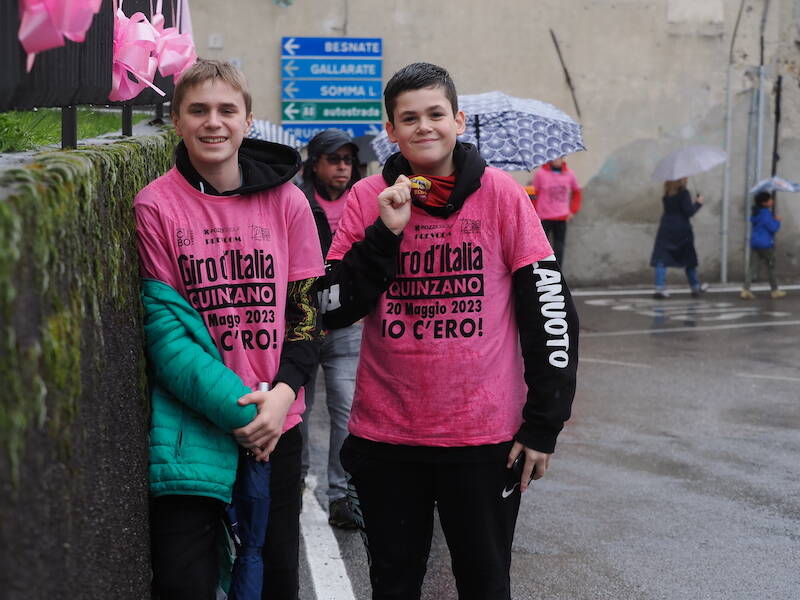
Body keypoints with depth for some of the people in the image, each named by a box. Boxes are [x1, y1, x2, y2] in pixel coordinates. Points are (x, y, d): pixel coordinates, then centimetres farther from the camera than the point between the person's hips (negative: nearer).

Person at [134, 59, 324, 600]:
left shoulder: (286, 201, 3)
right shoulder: (156, 206, -4)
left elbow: (305, 310, 6)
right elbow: (162, 323, -7)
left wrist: (285, 390, -12)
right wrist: (236, 407, -16)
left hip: (276, 422, 3)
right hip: (192, 427, -2)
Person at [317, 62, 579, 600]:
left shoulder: (501, 194, -4)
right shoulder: (368, 199, 1)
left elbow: (551, 312, -3)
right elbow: (333, 310, -5)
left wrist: (544, 424, -6)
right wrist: (386, 232, -15)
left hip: (485, 435, -2)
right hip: (386, 434, 2)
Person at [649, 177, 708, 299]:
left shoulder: (666, 193, 5)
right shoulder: (683, 193, -12)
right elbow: (689, 212, -16)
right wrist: (698, 203, 1)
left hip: (666, 229, 3)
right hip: (682, 230, -3)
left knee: (661, 259, -4)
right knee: (689, 259, 14)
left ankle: (660, 288, -20)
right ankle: (695, 287, 27)